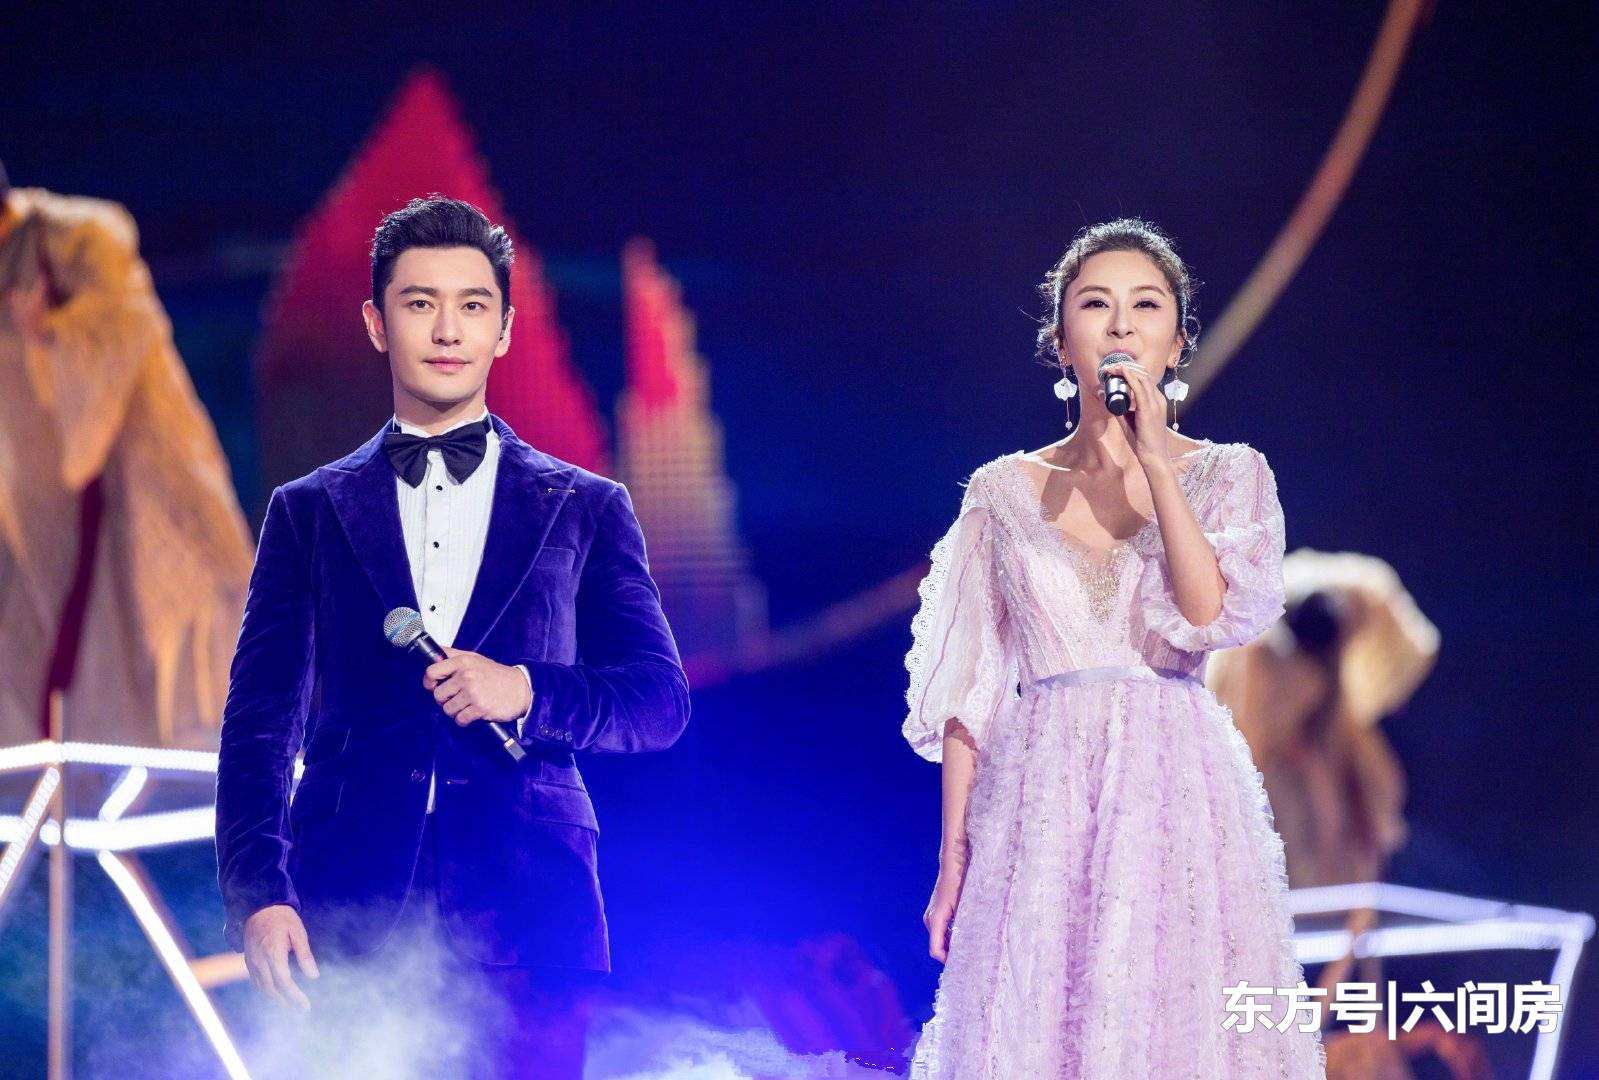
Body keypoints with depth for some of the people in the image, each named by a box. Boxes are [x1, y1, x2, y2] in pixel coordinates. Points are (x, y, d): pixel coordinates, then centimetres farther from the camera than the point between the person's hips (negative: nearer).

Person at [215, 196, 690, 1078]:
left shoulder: (586, 509, 14)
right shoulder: (309, 512, 15)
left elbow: (662, 701, 10)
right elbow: (259, 722, 9)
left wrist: (528, 691, -9)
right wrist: (259, 897, -6)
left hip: (525, 928, 0)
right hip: (349, 928, 0)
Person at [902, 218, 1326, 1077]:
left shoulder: (1229, 475, 6)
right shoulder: (1005, 490, 9)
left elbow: (1215, 619, -12)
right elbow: (968, 690, 8)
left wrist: (1155, 463, -12)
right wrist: (952, 860, 4)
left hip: (1177, 801, -1)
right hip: (1037, 806, 1)